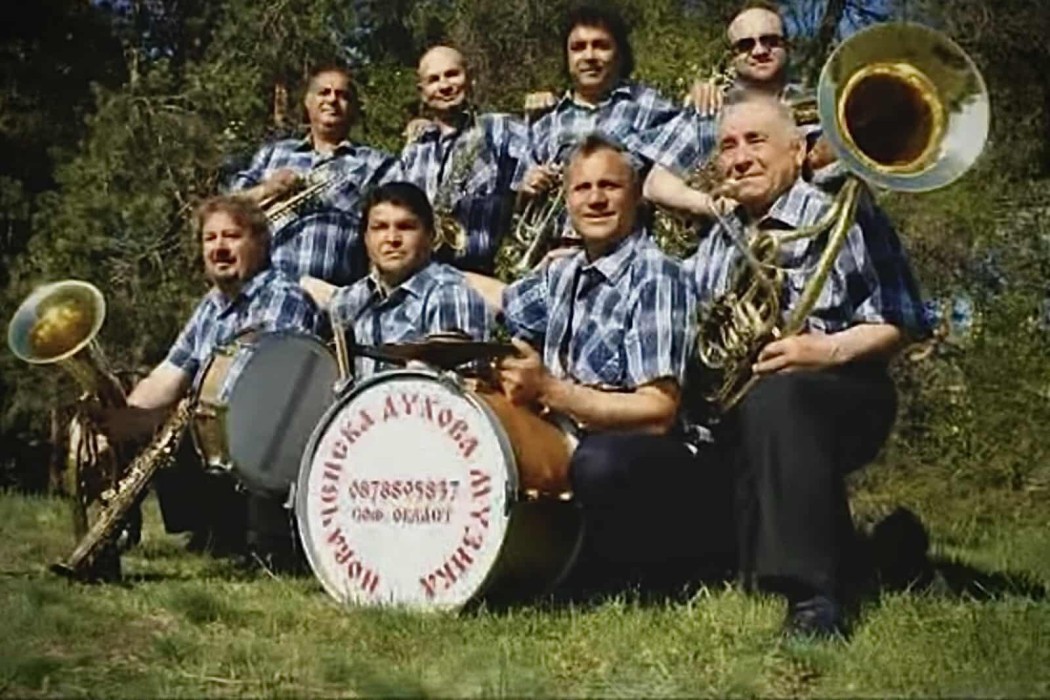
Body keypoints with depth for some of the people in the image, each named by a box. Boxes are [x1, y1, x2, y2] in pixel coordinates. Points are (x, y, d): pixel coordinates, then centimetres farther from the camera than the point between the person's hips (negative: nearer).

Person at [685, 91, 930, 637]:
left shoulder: (843, 217, -1)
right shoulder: (716, 245, 19)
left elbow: (899, 324, -8)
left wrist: (831, 350, -24)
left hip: (843, 399, -7)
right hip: (738, 414, 7)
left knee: (774, 396, -38)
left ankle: (815, 600, -39)